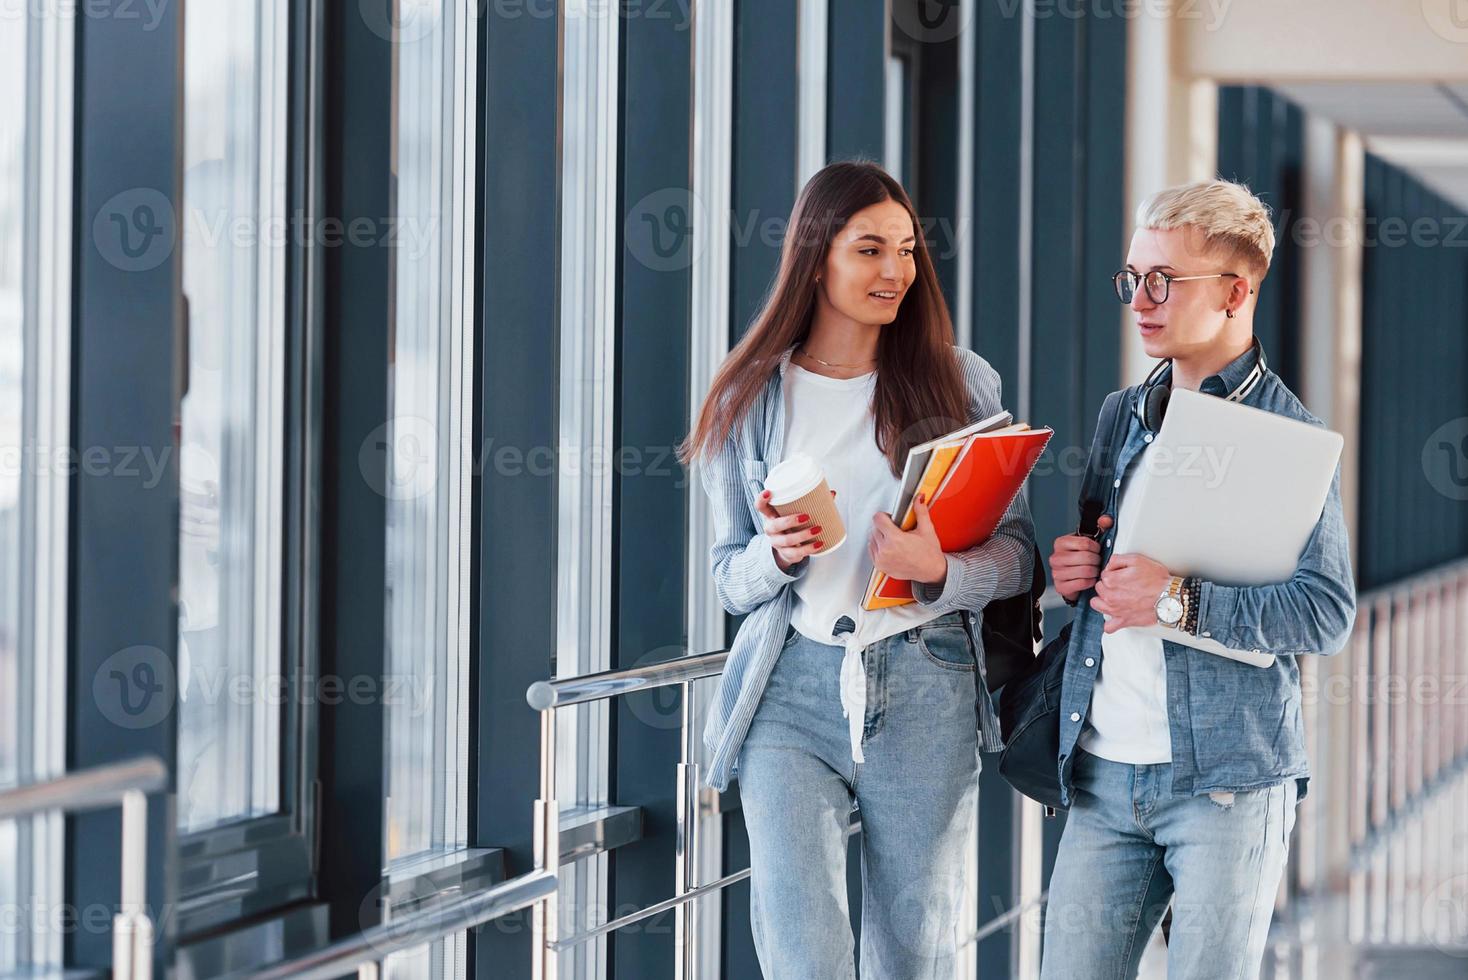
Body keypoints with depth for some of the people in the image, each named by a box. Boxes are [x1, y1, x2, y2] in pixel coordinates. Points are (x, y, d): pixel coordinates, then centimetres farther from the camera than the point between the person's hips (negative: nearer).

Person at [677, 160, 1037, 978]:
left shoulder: (963, 384, 5)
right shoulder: (750, 399, 7)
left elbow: (1018, 553, 2)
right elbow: (732, 576, 10)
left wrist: (938, 571, -19)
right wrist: (778, 554, -13)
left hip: (925, 694, 0)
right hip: (792, 689, 0)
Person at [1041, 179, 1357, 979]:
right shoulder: (1123, 416, 14)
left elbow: (1328, 613, -14)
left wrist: (1180, 600, -21)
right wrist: (1071, 572, 3)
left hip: (1226, 782, -5)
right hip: (1104, 771, 6)